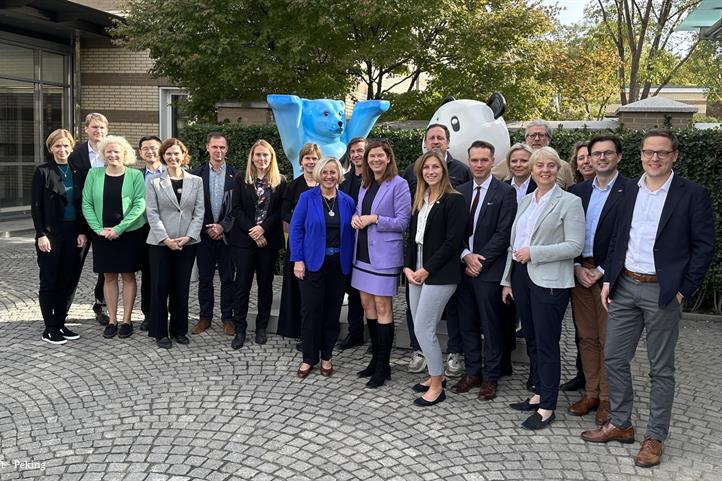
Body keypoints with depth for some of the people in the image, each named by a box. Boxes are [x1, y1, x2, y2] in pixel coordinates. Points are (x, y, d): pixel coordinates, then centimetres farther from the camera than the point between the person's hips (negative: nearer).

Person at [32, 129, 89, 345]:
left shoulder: (79, 172, 7)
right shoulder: (43, 171, -3)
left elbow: (83, 205, 8)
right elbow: (36, 206, -5)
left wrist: (83, 232, 0)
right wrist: (41, 234, -12)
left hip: (73, 233, 4)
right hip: (51, 234, -4)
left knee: (68, 281, 8)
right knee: (49, 282, 3)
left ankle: (60, 324, 19)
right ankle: (49, 329, 10)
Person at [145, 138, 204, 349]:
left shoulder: (196, 181, 6)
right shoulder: (154, 182, 2)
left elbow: (199, 212, 2)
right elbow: (152, 213, -4)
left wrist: (187, 237, -10)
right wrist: (166, 239, -13)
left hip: (187, 242, 2)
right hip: (160, 242, -1)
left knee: (181, 288, 8)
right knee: (160, 287, 2)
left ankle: (179, 330, 20)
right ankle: (160, 333, 12)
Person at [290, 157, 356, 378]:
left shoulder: (347, 201, 5)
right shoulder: (307, 198, -2)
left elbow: (351, 233, 8)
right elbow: (296, 229, -3)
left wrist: (351, 261, 0)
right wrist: (298, 260, -10)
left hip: (338, 264, 2)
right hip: (313, 262, -2)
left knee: (332, 310, 9)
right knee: (311, 310, 1)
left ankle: (326, 356, 22)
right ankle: (309, 358, 15)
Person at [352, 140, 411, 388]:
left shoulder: (398, 184, -10)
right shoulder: (365, 184, 13)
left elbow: (403, 221, -12)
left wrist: (374, 219, -18)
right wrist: (356, 217, -2)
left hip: (384, 254, -8)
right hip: (364, 252, 8)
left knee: (382, 307, -2)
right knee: (367, 303, 14)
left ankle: (383, 366, 9)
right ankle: (376, 358, 27)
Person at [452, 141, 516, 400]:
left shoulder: (505, 192, -5)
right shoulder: (460, 191, 10)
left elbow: (503, 233, -10)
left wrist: (480, 260, -13)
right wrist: (466, 255, -7)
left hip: (489, 270, -5)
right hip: (464, 267, 5)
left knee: (491, 326, 4)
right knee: (467, 324, 11)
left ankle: (491, 377, 16)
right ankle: (472, 373, 24)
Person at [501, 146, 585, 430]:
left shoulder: (569, 202, -6)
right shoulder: (525, 201, 14)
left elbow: (575, 246, -13)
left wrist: (533, 253, -16)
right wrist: (508, 280, 15)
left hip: (549, 281, -6)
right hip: (521, 276, 7)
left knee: (547, 343, -1)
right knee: (532, 340, 14)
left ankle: (547, 407, 9)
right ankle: (539, 394, 28)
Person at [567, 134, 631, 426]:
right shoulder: (578, 191, 10)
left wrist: (603, 272, -13)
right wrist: (577, 267, -3)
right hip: (580, 272, 5)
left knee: (609, 341, 2)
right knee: (586, 337, 12)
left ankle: (608, 399, 15)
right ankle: (591, 393, 24)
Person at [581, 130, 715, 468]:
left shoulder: (693, 195, -6)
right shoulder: (629, 192, 9)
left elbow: (704, 247, -7)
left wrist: (683, 291, -10)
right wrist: (608, 280, 7)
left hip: (662, 291, -5)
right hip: (625, 287, 5)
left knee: (661, 369, 7)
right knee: (614, 358, 11)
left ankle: (655, 437, 21)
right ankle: (620, 424, 27)